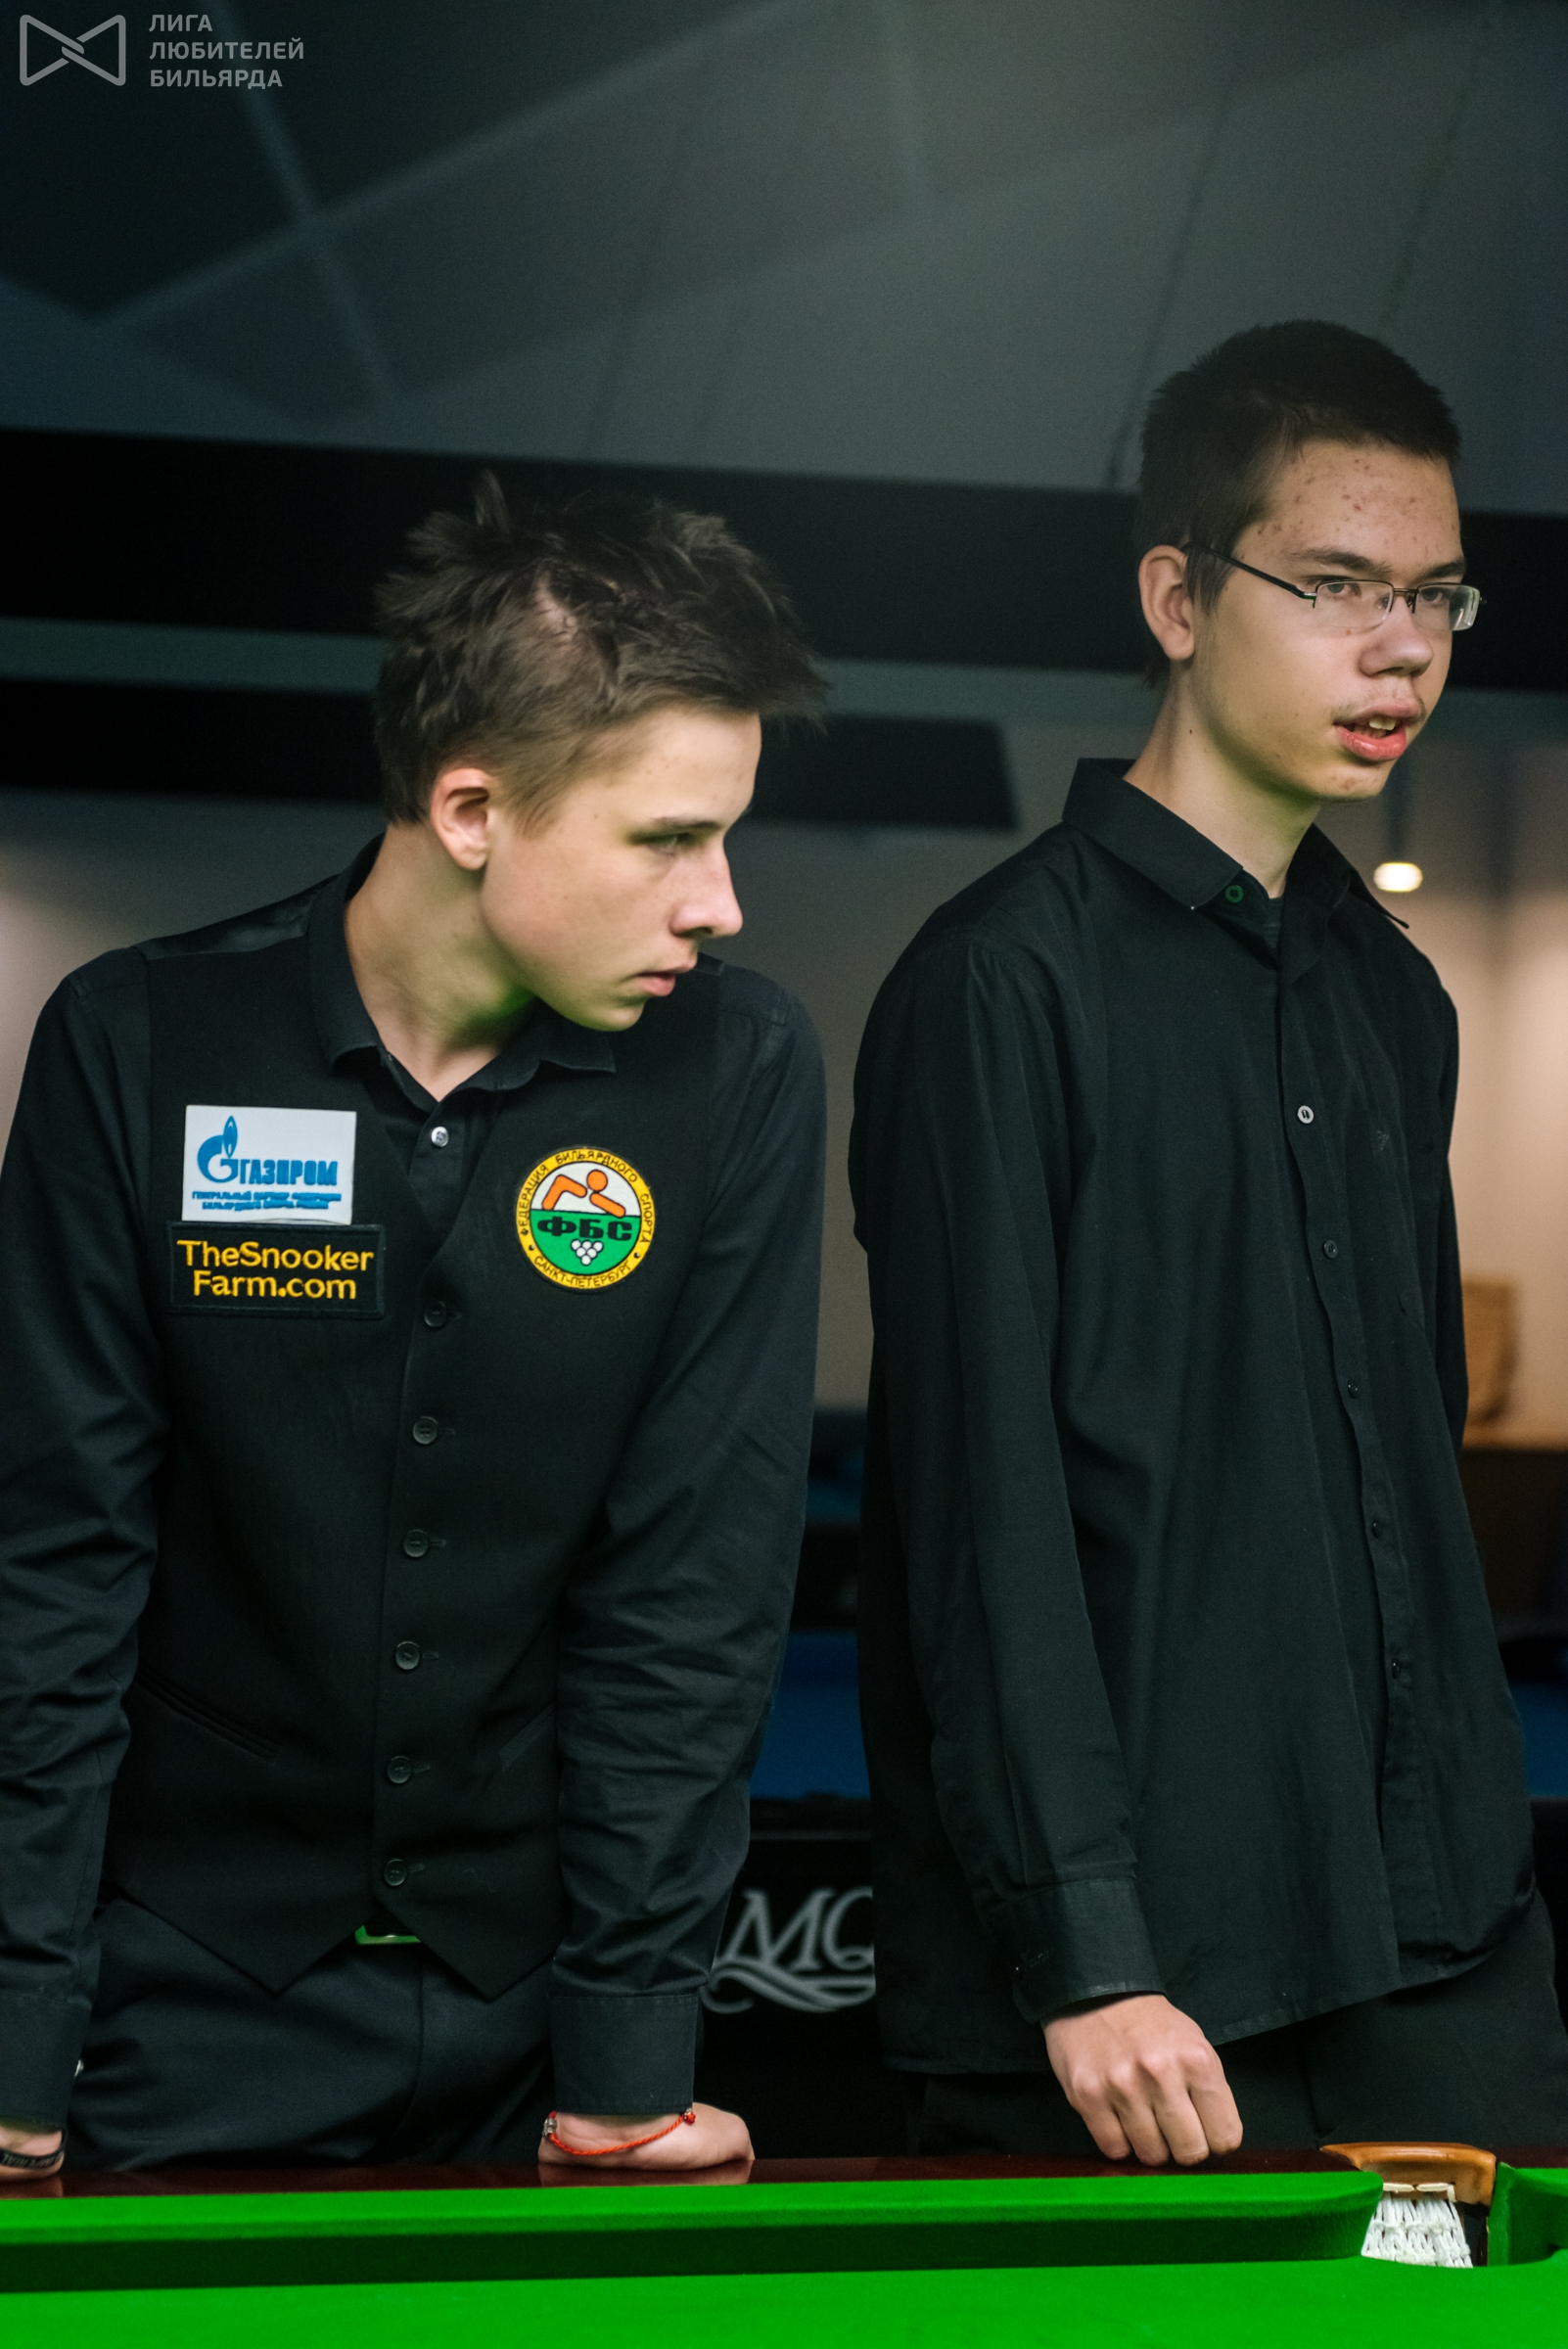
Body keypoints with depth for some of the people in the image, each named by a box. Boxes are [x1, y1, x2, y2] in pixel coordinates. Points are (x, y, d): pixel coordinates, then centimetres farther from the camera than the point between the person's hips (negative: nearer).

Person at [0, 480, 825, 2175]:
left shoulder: (736, 1074, -7)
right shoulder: (140, 1050, -9)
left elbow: (699, 1577, -8)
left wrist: (627, 2063, -10)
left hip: (537, 1974, 1)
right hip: (201, 2007, 0)